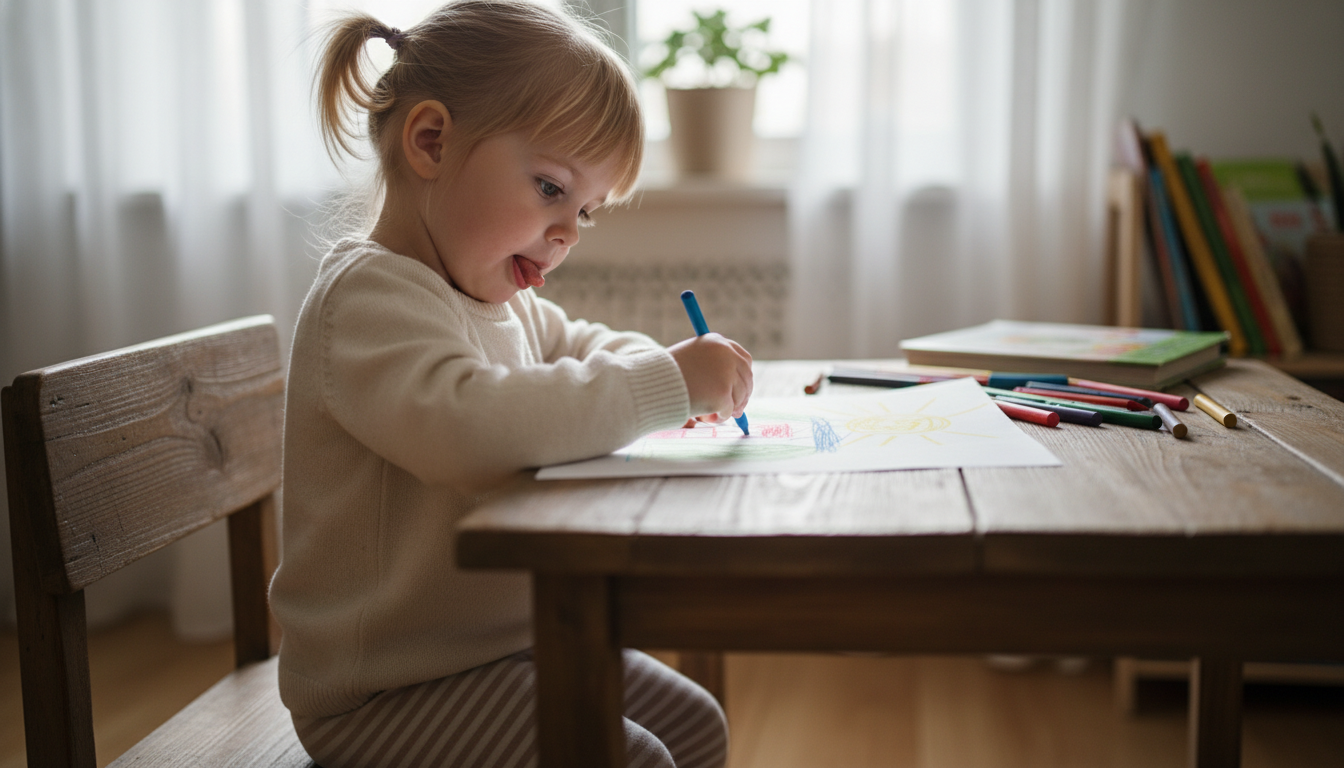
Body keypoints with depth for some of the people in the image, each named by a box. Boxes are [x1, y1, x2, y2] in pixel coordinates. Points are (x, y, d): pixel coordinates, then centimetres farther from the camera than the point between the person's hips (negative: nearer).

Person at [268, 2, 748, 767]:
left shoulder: (502, 301, 9)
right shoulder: (370, 294, -22)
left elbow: (578, 344, 26)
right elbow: (463, 424, -39)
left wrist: (685, 376, 2)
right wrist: (664, 384, -33)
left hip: (509, 641, 10)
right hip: (382, 694, -10)